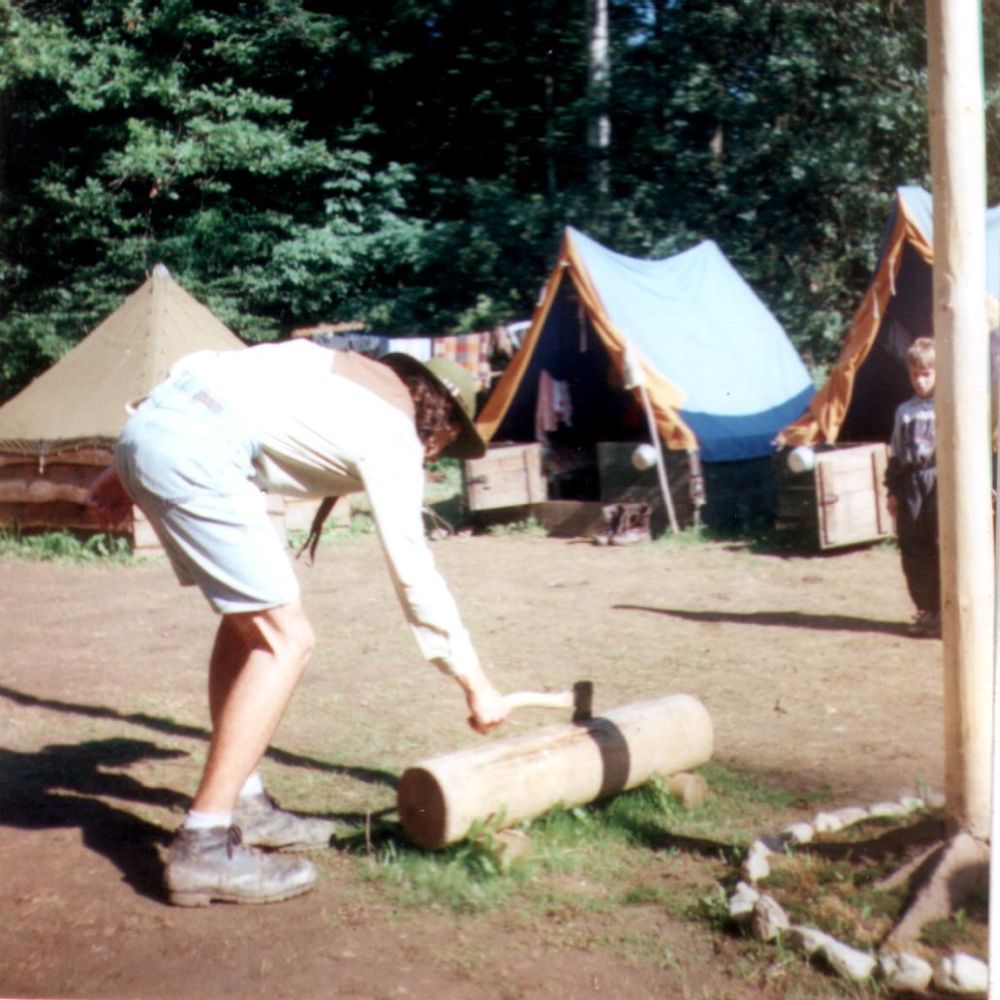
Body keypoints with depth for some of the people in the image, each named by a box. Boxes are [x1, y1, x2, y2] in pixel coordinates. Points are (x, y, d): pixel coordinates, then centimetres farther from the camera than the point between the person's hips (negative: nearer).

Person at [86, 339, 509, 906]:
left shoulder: (351, 372, 24)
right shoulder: (395, 437, 2)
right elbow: (415, 575, 1)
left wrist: (129, 473, 25)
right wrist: (476, 684, 8)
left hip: (154, 417, 10)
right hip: (194, 450, -10)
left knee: (251, 616, 18)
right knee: (285, 640, -5)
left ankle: (245, 806, 22)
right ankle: (205, 847, -6)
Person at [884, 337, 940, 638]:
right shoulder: (904, 411, 14)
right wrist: (893, 490, 12)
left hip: (941, 480, -5)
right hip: (911, 483, 5)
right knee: (913, 550, 6)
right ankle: (928, 610, 17)